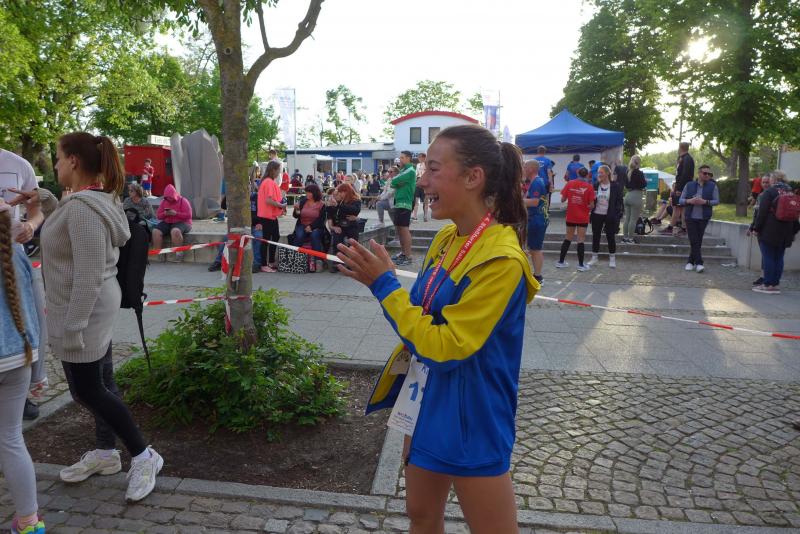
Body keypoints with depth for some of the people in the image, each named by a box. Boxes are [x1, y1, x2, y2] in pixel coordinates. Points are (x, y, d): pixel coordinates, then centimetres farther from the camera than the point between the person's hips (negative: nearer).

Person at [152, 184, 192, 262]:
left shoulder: (183, 201, -2)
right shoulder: (164, 202, 12)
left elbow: (188, 215, -11)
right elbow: (158, 216, 13)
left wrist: (176, 213, -21)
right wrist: (165, 214, -10)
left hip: (181, 222, -5)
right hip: (166, 223, 5)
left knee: (175, 231, -39)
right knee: (155, 231, -22)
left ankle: (178, 252, -25)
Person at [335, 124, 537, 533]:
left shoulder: (500, 259, -24)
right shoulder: (446, 238, 2)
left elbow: (444, 348, -25)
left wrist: (384, 284, -21)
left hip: (471, 419, -8)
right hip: (428, 404, 8)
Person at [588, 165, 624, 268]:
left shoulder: (615, 186, -5)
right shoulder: (595, 185, 3)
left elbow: (619, 201, -3)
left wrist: (617, 215, -10)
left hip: (609, 216, -3)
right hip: (597, 214, 3)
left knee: (611, 237, 5)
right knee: (595, 236, 9)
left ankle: (612, 259, 17)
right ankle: (594, 257, 21)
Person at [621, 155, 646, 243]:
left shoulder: (628, 172, 9)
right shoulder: (639, 173, -12)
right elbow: (643, 185, -10)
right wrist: (645, 181, 8)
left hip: (628, 195, 7)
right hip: (636, 196, -7)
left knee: (627, 218, 11)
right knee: (633, 219, -4)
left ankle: (625, 237, 15)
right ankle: (630, 238, -2)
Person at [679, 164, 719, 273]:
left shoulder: (713, 186, 4)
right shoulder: (689, 185, 6)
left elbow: (716, 201, 0)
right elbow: (680, 200, 7)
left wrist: (705, 201, -16)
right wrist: (689, 201, -14)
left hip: (703, 218, 0)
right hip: (690, 217, 0)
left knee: (698, 241, 4)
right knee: (694, 241, -6)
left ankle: (690, 262, 14)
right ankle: (699, 263, -5)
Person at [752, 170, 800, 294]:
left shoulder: (768, 192, -9)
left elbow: (762, 212, -13)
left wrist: (756, 228, -8)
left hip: (769, 232, -6)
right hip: (785, 233, 6)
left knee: (768, 257, -2)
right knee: (779, 258, 10)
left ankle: (768, 285, -1)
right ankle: (776, 284, 12)